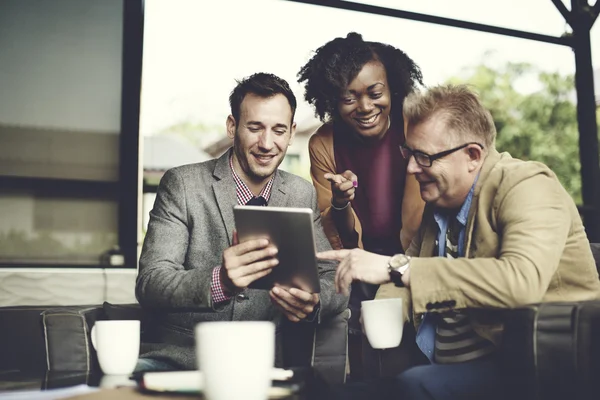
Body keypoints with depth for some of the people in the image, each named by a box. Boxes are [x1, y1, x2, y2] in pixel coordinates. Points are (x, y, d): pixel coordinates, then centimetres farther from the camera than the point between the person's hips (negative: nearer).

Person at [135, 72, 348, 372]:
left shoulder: (302, 195, 9)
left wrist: (313, 302, -19)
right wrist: (219, 282, -33)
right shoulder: (182, 184, -3)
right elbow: (149, 284, -12)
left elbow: (335, 281, 6)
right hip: (180, 354, -2)